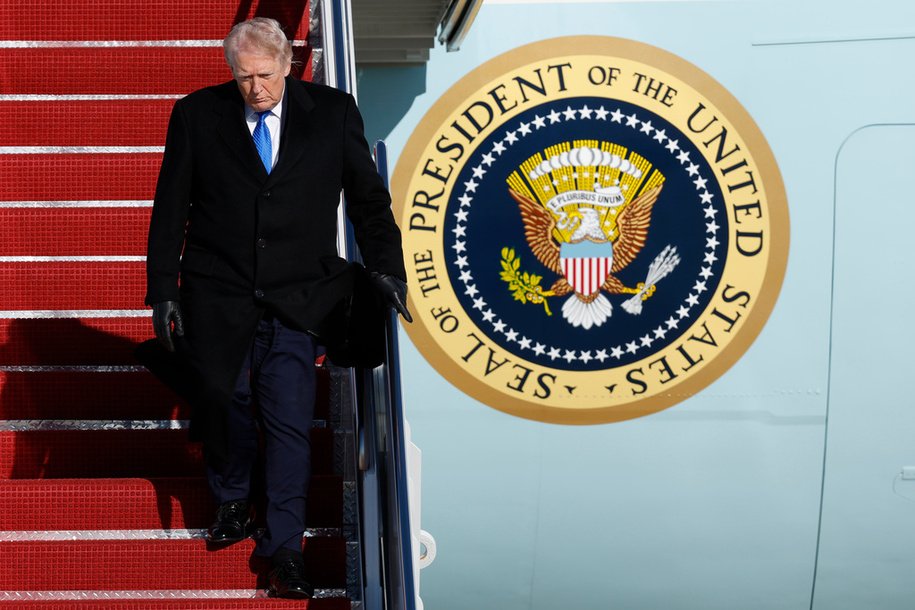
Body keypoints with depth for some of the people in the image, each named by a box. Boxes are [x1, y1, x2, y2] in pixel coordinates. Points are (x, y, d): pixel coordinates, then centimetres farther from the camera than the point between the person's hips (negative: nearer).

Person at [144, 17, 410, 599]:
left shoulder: (334, 112, -1)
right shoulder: (197, 115, -2)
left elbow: (368, 197, 9)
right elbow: (170, 209, 3)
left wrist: (386, 268, 3)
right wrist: (164, 290, 0)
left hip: (297, 300, -1)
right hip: (216, 298, 1)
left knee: (290, 423, -5)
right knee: (223, 405, 13)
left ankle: (285, 546, 4)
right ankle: (233, 503, 40)